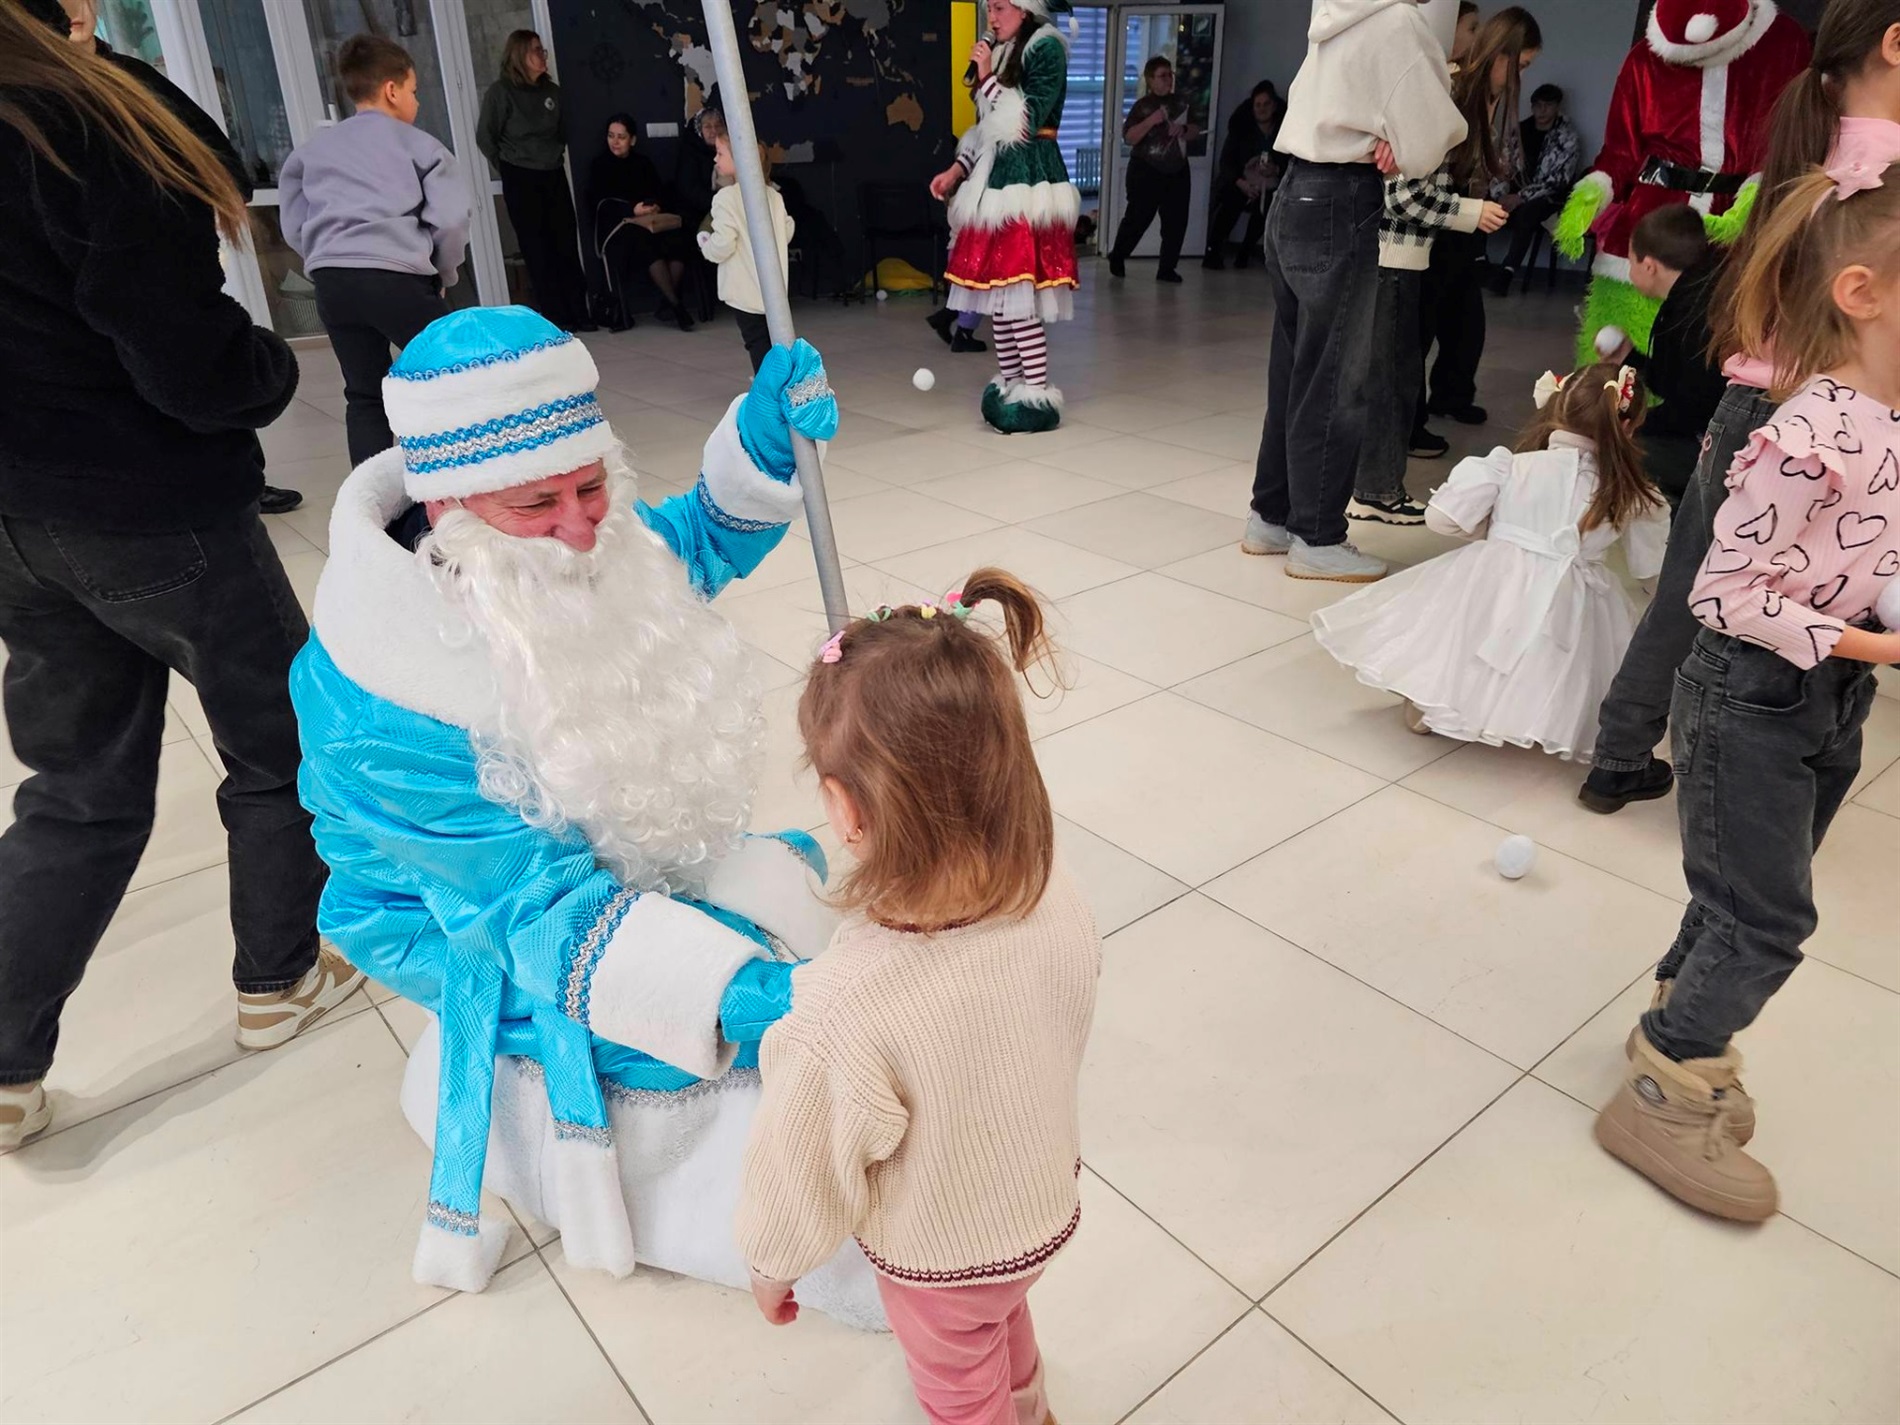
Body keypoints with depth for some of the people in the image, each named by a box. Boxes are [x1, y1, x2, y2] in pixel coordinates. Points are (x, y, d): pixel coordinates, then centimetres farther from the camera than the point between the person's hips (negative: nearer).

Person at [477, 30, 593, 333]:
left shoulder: (552, 90, 6)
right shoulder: (500, 92, -8)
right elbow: (485, 138, -5)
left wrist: (557, 155, 10)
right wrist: (509, 168, 1)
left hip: (554, 176, 5)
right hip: (520, 179, -5)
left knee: (566, 244, 3)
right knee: (537, 248, -1)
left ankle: (578, 313, 8)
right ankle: (554, 316, 1)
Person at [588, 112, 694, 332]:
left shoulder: (644, 163, 22)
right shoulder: (599, 165, 12)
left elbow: (663, 194, 14)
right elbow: (600, 203, -2)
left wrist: (658, 207, -11)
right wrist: (632, 210, -17)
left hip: (652, 222, 3)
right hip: (616, 226, -3)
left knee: (677, 240, -31)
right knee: (644, 241, -37)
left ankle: (667, 303, -25)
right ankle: (676, 304, -36)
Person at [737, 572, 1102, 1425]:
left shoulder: (847, 1011, -44)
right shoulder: (1058, 906, -28)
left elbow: (805, 1170, -25)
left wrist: (771, 1265, -3)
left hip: (938, 1257, -5)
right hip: (1046, 1204, 5)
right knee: (1005, 1317, 38)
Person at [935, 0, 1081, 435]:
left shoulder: (1046, 49, -5)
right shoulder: (1002, 53, 18)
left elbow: (1026, 121, -14)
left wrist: (987, 78, -10)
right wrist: (956, 171, 12)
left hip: (1026, 185, -8)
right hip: (996, 180, 8)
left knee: (1017, 295, -13)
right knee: (996, 293, 6)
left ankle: (1036, 395, -8)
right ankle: (1010, 384, 14)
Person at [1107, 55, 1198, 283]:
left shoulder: (1180, 102, 11)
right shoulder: (1142, 106, -4)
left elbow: (1196, 131, 14)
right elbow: (1129, 137, -14)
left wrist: (1184, 130, -7)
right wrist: (1151, 121, -25)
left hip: (1177, 172, 5)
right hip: (1146, 172, -5)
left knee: (1176, 221, -1)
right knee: (1138, 217, -2)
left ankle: (1167, 269, 6)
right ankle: (1117, 257, 20)